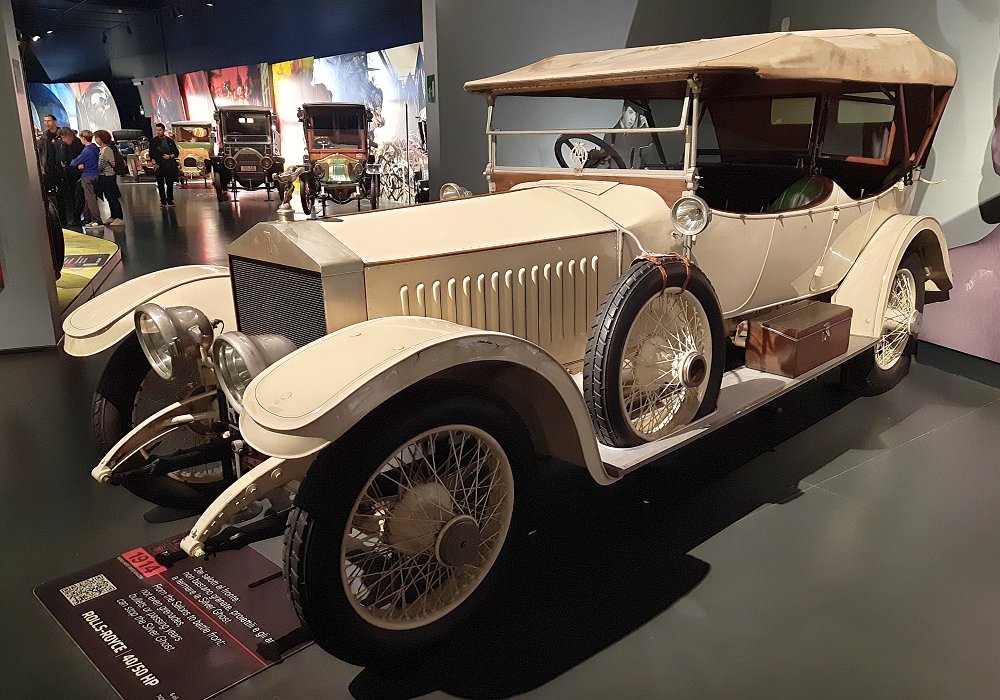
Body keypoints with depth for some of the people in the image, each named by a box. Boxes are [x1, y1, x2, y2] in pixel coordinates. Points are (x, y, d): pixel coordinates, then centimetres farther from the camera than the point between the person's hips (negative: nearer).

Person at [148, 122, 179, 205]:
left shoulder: (170, 141, 8)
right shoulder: (153, 141, 6)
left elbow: (176, 153, 12)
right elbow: (151, 154, 7)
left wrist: (170, 156, -6)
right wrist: (154, 163, -6)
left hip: (170, 165, 0)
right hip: (159, 165, 0)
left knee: (170, 183, 0)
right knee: (160, 184, -1)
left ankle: (169, 200, 9)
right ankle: (163, 201, 6)